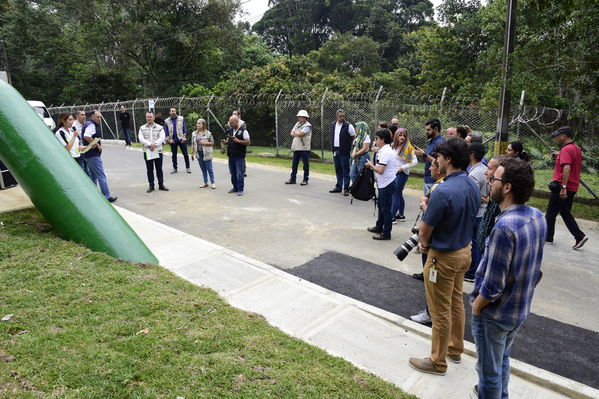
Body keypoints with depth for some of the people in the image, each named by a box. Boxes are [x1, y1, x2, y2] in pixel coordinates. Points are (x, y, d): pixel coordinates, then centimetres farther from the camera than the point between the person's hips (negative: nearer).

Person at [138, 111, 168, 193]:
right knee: (149, 169, 6)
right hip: (147, 152, 1)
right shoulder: (142, 128, 6)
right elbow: (141, 139, -5)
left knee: (159, 168, 5)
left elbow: (162, 138, -7)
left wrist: (155, 144, -20)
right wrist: (150, 144, -18)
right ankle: (151, 185, 14)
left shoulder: (160, 128, 3)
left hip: (158, 151, -1)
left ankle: (161, 184, 15)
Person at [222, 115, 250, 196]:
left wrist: (238, 141, -22)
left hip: (239, 156, -7)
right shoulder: (230, 131, 14)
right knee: (233, 173, 13)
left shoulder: (243, 131, -7)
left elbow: (248, 142, -11)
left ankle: (240, 189, 4)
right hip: (231, 155, 7)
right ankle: (235, 187, 24)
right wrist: (225, 142, 0)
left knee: (239, 173, -4)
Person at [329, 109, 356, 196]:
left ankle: (346, 189, 3)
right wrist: (333, 148, 14)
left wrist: (350, 147, -4)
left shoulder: (348, 126, -9)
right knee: (338, 170, 13)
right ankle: (338, 187, 22)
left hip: (344, 152, -6)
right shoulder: (333, 125, 9)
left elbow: (354, 138, -4)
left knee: (345, 170, -2)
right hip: (335, 150, 6)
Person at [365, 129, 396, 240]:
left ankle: (386, 233, 8)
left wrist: (371, 165, -11)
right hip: (383, 184, 11)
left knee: (386, 209, -2)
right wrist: (372, 165, 6)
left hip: (387, 184, -11)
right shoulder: (385, 150, 11)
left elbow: (380, 170, -26)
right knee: (381, 206, 22)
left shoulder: (385, 152, -21)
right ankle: (379, 227, 37)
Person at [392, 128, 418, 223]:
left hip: (402, 173, -7)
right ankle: (401, 215, 25)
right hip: (394, 173, 7)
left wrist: (402, 168, -14)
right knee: (399, 194, 14)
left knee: (396, 195, -7)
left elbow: (415, 161, -13)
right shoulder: (394, 146, 7)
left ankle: (392, 217, -3)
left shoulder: (408, 147, -11)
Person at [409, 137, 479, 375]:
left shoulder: (443, 191, -29)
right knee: (456, 303, 23)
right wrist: (428, 243, 9)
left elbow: (425, 229, -20)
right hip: (464, 250, 9)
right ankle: (455, 349, 42)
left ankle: (438, 362, 24)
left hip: (443, 257, -9)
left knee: (441, 311, 7)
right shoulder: (473, 187, -1)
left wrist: (424, 244, 4)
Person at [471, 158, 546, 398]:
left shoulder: (504, 227, -33)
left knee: (489, 369, 15)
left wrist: (476, 306, -10)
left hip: (495, 313, -8)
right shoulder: (538, 217, -6)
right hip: (521, 308, 8)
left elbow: (493, 285, -28)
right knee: (503, 359, 31)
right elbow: (532, 266, 6)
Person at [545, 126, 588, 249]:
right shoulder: (577, 148, 12)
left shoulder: (566, 149, -18)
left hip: (561, 187, -9)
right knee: (565, 213, 17)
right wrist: (559, 156, 16)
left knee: (551, 212, 5)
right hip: (572, 188, 9)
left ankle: (547, 236, 15)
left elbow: (567, 168, -30)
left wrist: (563, 187, -31)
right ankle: (579, 236, 9)